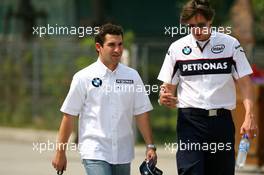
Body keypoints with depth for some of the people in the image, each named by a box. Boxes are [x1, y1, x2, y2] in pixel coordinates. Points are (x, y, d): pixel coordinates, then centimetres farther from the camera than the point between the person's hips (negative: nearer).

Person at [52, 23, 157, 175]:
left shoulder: (132, 76, 8)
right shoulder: (83, 78, -2)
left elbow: (141, 114, 9)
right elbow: (69, 116, 0)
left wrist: (150, 146, 2)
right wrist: (61, 152, -1)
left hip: (123, 155, 4)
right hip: (94, 152, -4)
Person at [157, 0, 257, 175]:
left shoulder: (231, 44, 3)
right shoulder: (177, 48, 5)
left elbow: (245, 83, 0)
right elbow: (169, 87, 9)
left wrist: (249, 117, -14)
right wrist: (165, 99, -16)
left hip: (222, 120, 1)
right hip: (190, 120, -1)